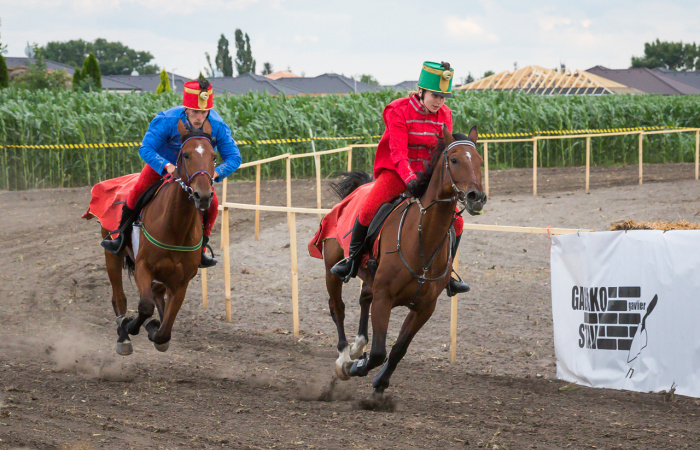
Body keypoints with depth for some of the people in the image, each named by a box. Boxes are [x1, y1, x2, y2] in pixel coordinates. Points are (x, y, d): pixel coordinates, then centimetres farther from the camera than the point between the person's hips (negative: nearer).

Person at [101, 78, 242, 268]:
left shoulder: (218, 126, -30)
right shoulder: (167, 120, -36)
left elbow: (234, 158, -22)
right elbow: (146, 149, -32)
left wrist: (215, 173, -42)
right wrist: (167, 166, -49)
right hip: (163, 163, -2)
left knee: (212, 204, -14)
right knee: (138, 192, -17)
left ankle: (200, 250, 5)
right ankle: (121, 237, 3)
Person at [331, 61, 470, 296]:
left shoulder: (444, 115, 4)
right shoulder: (398, 111, -11)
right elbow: (398, 153, -19)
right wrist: (409, 178, -35)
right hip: (396, 171, -5)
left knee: (456, 222, -5)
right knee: (368, 210, -27)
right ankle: (352, 261, -4)